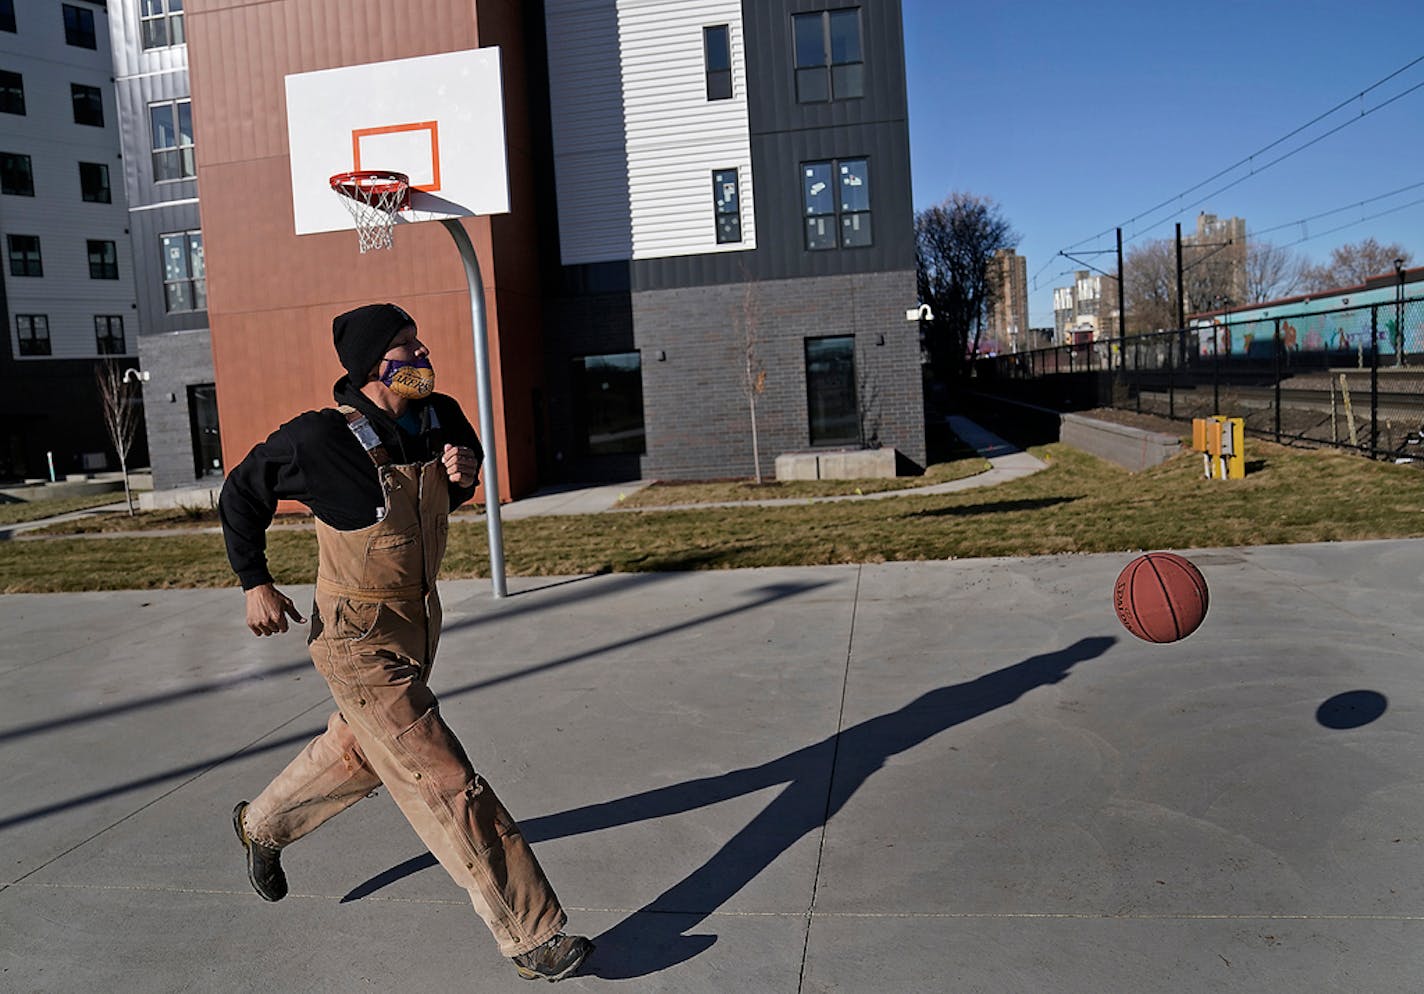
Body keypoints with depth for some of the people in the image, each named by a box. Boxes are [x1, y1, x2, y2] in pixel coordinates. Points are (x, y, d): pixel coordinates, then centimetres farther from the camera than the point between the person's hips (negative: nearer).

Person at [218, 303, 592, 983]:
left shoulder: (440, 419, -4)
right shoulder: (320, 439, -20)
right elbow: (240, 494, -3)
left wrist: (465, 473, -8)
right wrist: (256, 584, -8)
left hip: (420, 622, 8)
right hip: (360, 642, -7)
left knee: (358, 752, 29)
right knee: (445, 785, -7)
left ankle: (261, 826, 57)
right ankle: (531, 939, 1)